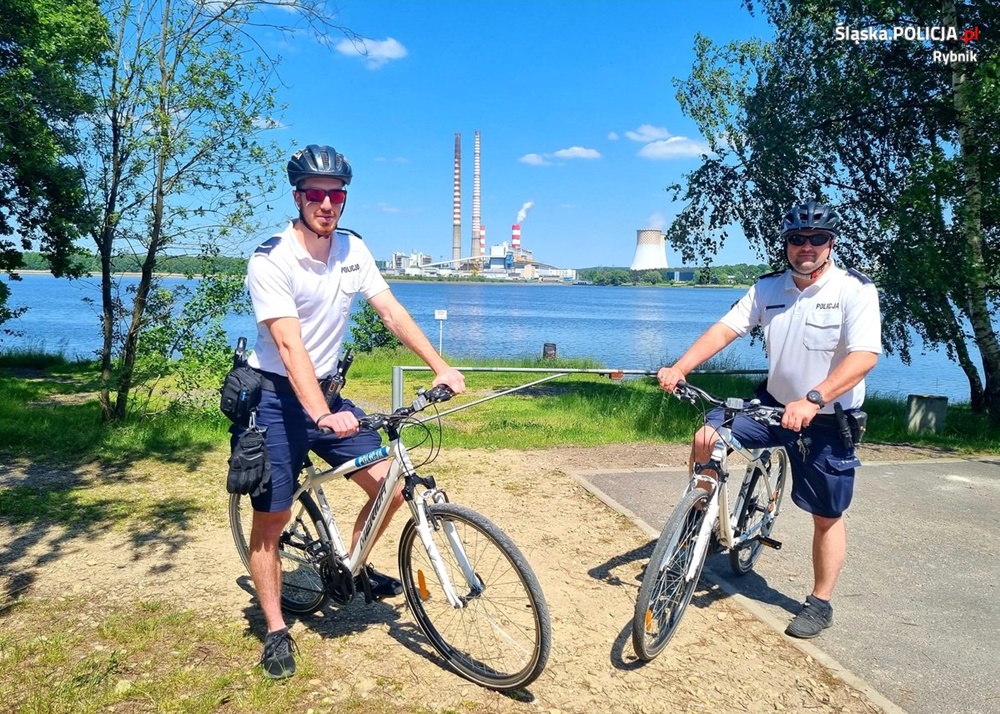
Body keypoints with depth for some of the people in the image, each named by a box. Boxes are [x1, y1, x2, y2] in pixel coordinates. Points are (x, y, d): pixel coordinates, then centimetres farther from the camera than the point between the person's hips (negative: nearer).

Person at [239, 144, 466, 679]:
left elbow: (391, 311, -2)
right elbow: (290, 344, -29)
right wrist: (321, 415, -40)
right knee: (271, 520, 1)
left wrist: (441, 367, -11)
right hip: (276, 399, -5)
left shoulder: (352, 249, -1)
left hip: (327, 392, 6)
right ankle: (275, 631, 20)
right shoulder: (270, 260, -19)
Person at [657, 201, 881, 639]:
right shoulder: (768, 288, -2)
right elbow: (725, 329, -9)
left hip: (828, 420, -3)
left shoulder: (855, 290, -16)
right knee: (707, 437, -14)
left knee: (827, 516, 6)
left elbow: (865, 355, -27)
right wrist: (679, 368, -24)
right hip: (774, 404, 4)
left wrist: (812, 400, -41)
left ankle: (820, 604, 26)